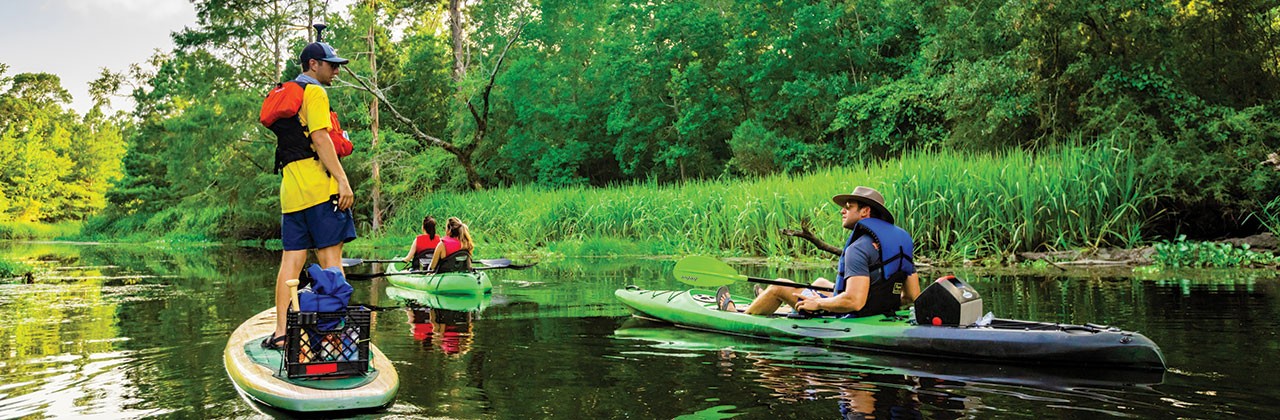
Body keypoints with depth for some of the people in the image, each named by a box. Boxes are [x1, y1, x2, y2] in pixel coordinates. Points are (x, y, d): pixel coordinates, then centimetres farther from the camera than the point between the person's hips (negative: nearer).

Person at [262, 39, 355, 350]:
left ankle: (281, 333, 3)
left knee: (292, 258, 5)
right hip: (318, 184, -8)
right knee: (330, 256, -7)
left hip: (290, 186, 8)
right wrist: (343, 180, -17)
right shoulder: (314, 91, -2)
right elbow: (320, 137, -14)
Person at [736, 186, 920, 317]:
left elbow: (854, 301, -32)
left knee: (779, 287, 8)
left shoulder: (859, 248, -24)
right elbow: (913, 295, 4)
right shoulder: (902, 238, 3)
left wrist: (818, 304, -17)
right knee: (821, 282, 33)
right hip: (878, 317, 9)